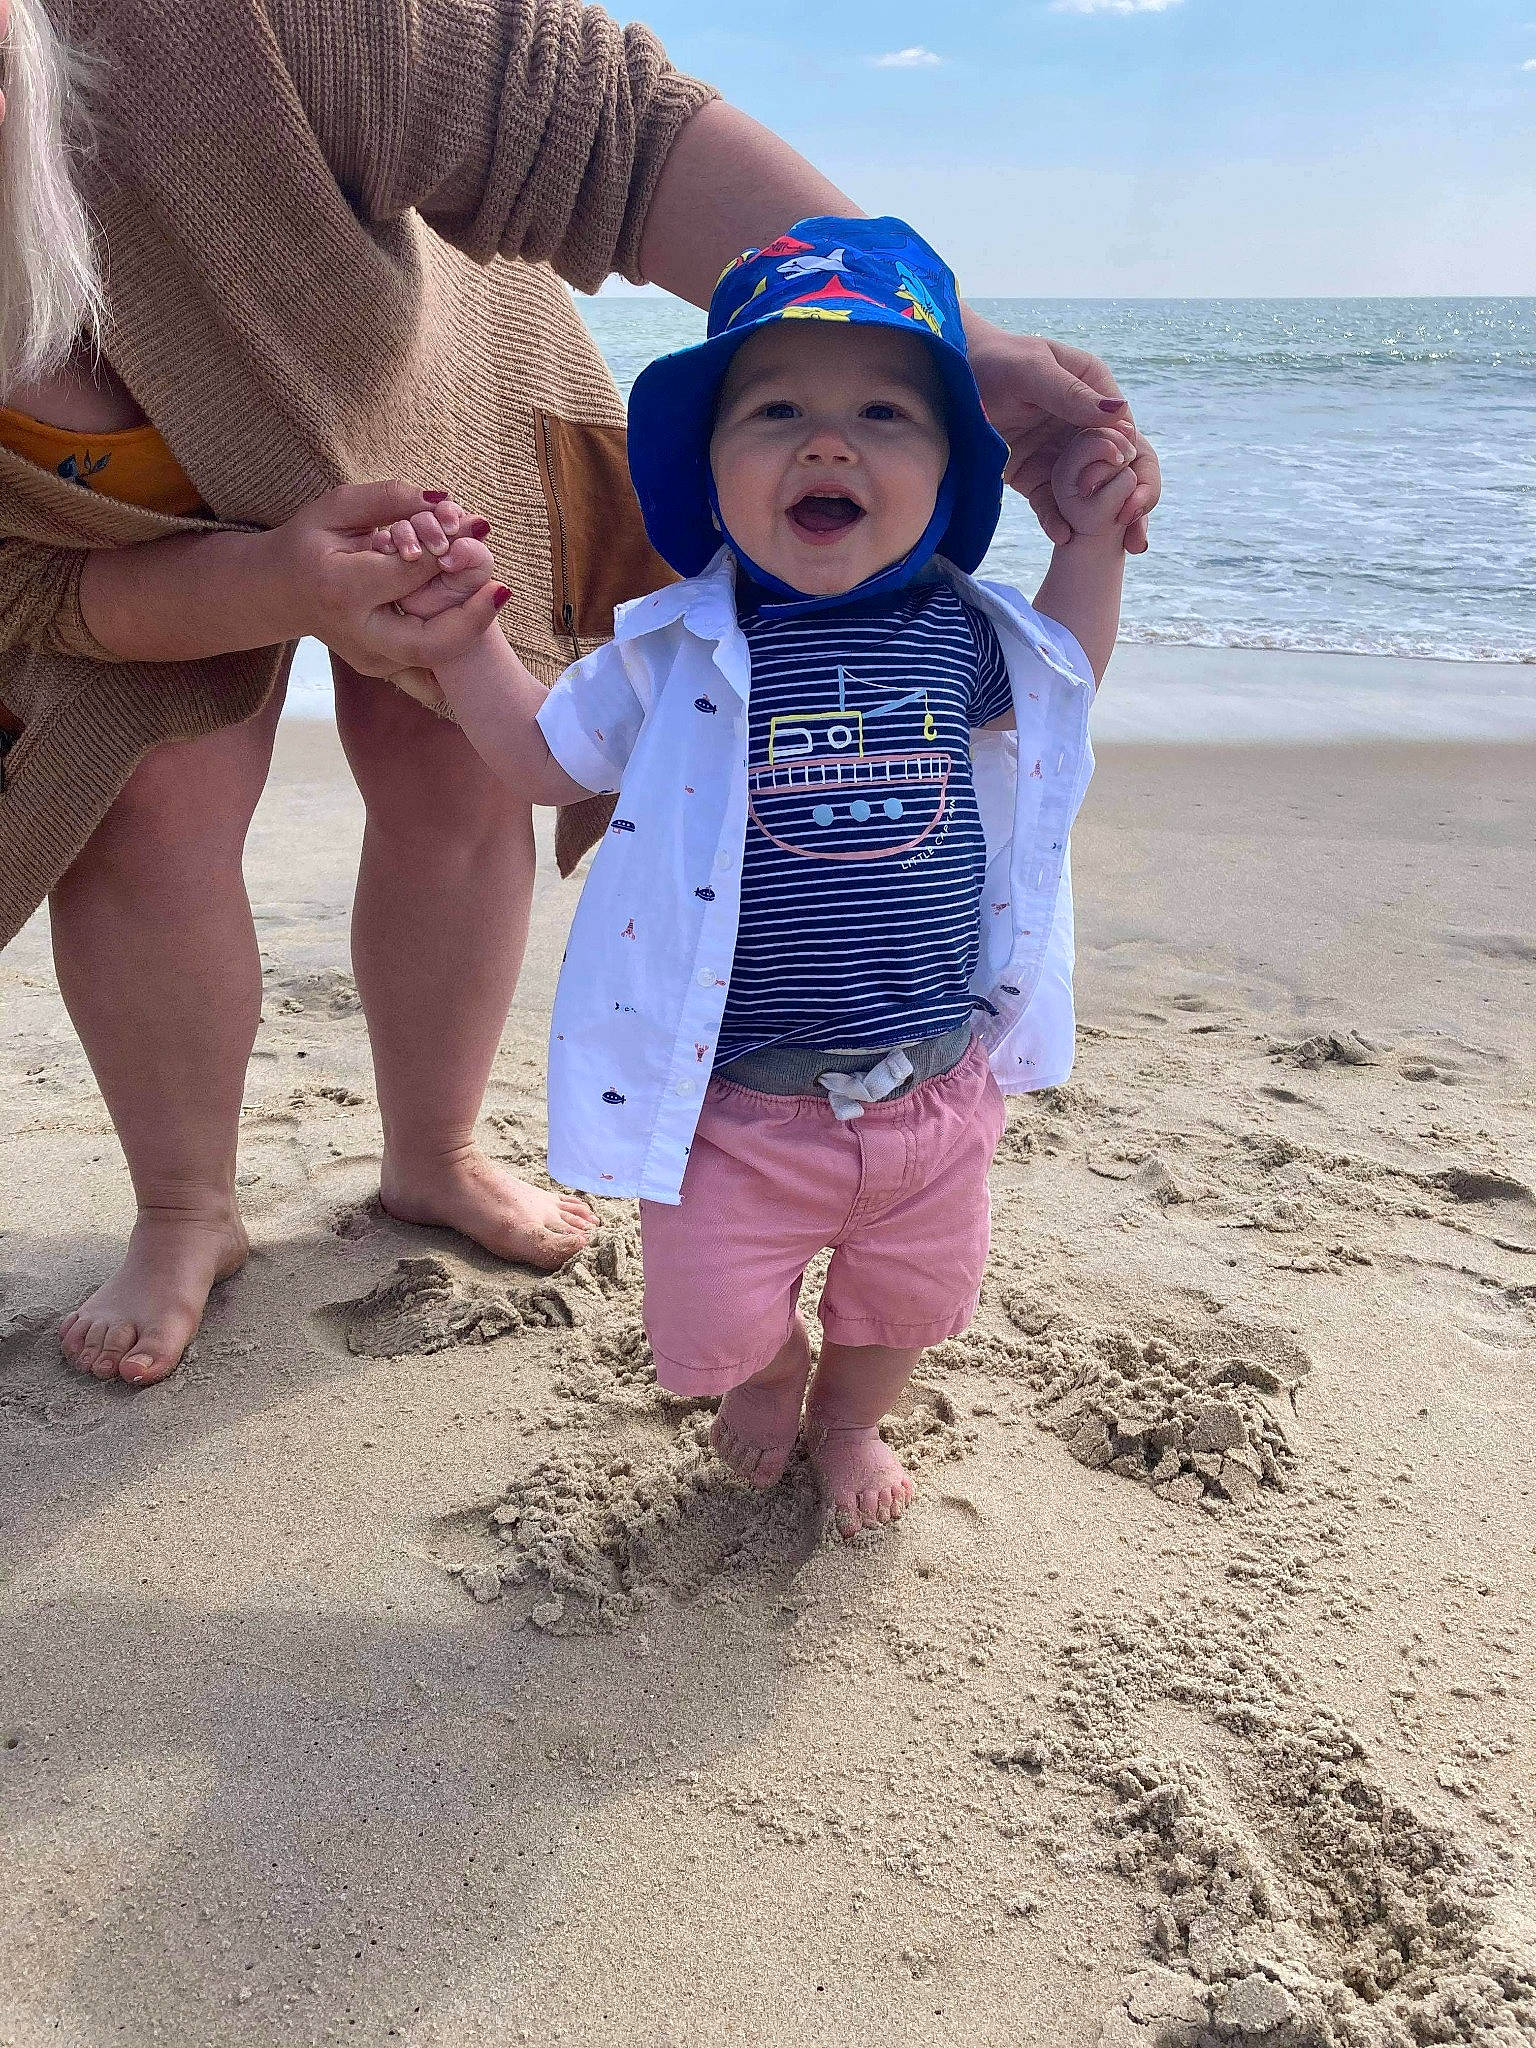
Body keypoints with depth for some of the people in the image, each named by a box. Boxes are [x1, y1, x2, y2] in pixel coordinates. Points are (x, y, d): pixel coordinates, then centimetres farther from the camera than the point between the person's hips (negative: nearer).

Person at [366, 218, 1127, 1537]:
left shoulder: (958, 630, -4)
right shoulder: (679, 654, -11)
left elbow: (1053, 680, 19)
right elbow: (543, 759, 4)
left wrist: (1093, 539, 9)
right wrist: (467, 634, -8)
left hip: (935, 1093, 3)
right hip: (733, 1105, -2)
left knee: (910, 1303, 21)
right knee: (711, 1330, 7)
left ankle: (851, 1415, 56)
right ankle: (771, 1372, 45)